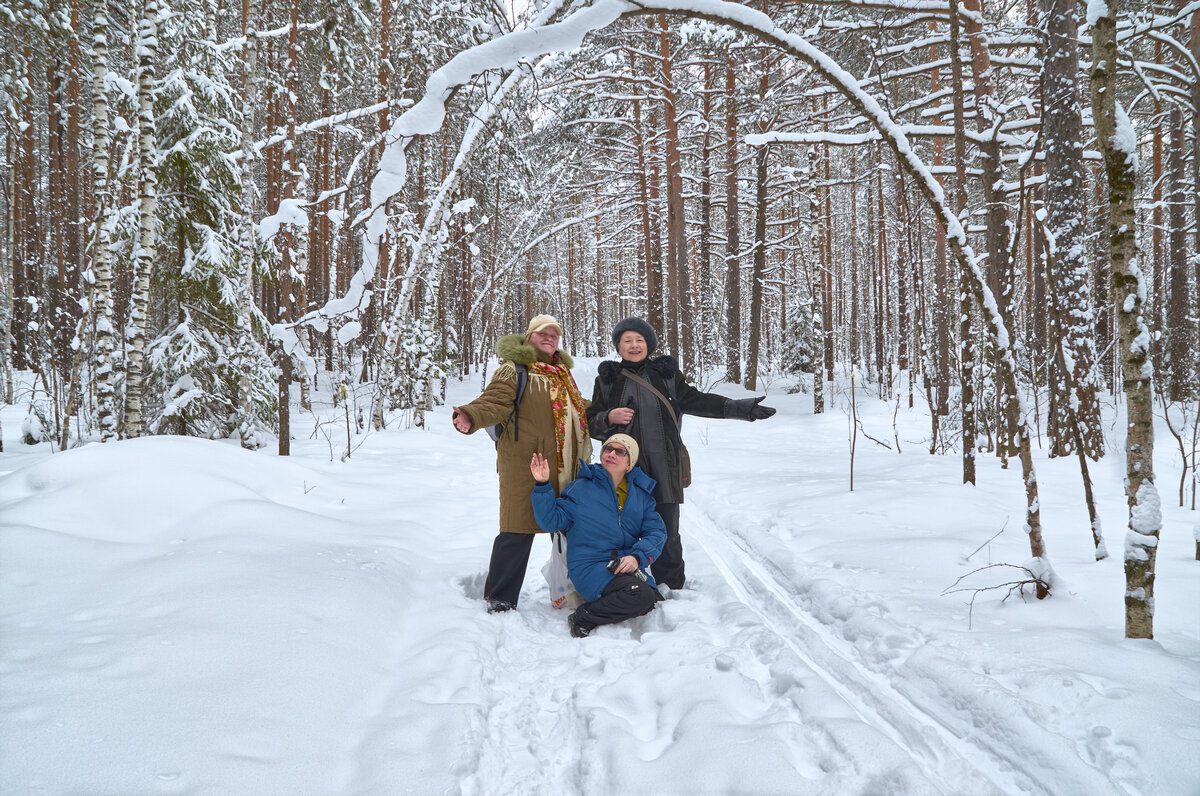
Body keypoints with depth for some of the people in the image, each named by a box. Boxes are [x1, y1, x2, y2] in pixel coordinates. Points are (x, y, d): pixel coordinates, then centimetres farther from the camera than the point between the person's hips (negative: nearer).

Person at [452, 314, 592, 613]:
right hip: (525, 465, -8)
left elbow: (578, 407, 38)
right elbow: (495, 401, -18)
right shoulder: (513, 369, -2)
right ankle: (499, 600, -1)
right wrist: (471, 417, -37)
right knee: (518, 530, -10)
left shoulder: (562, 372, 23)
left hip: (564, 468, 8)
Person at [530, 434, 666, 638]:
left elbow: (656, 531, 5)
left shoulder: (641, 493, 13)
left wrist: (638, 556, -14)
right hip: (590, 568, -5)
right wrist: (542, 486, -14)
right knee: (642, 596, -29)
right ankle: (583, 619, -11)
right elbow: (551, 521, -1)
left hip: (628, 567, 5)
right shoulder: (581, 488, 3)